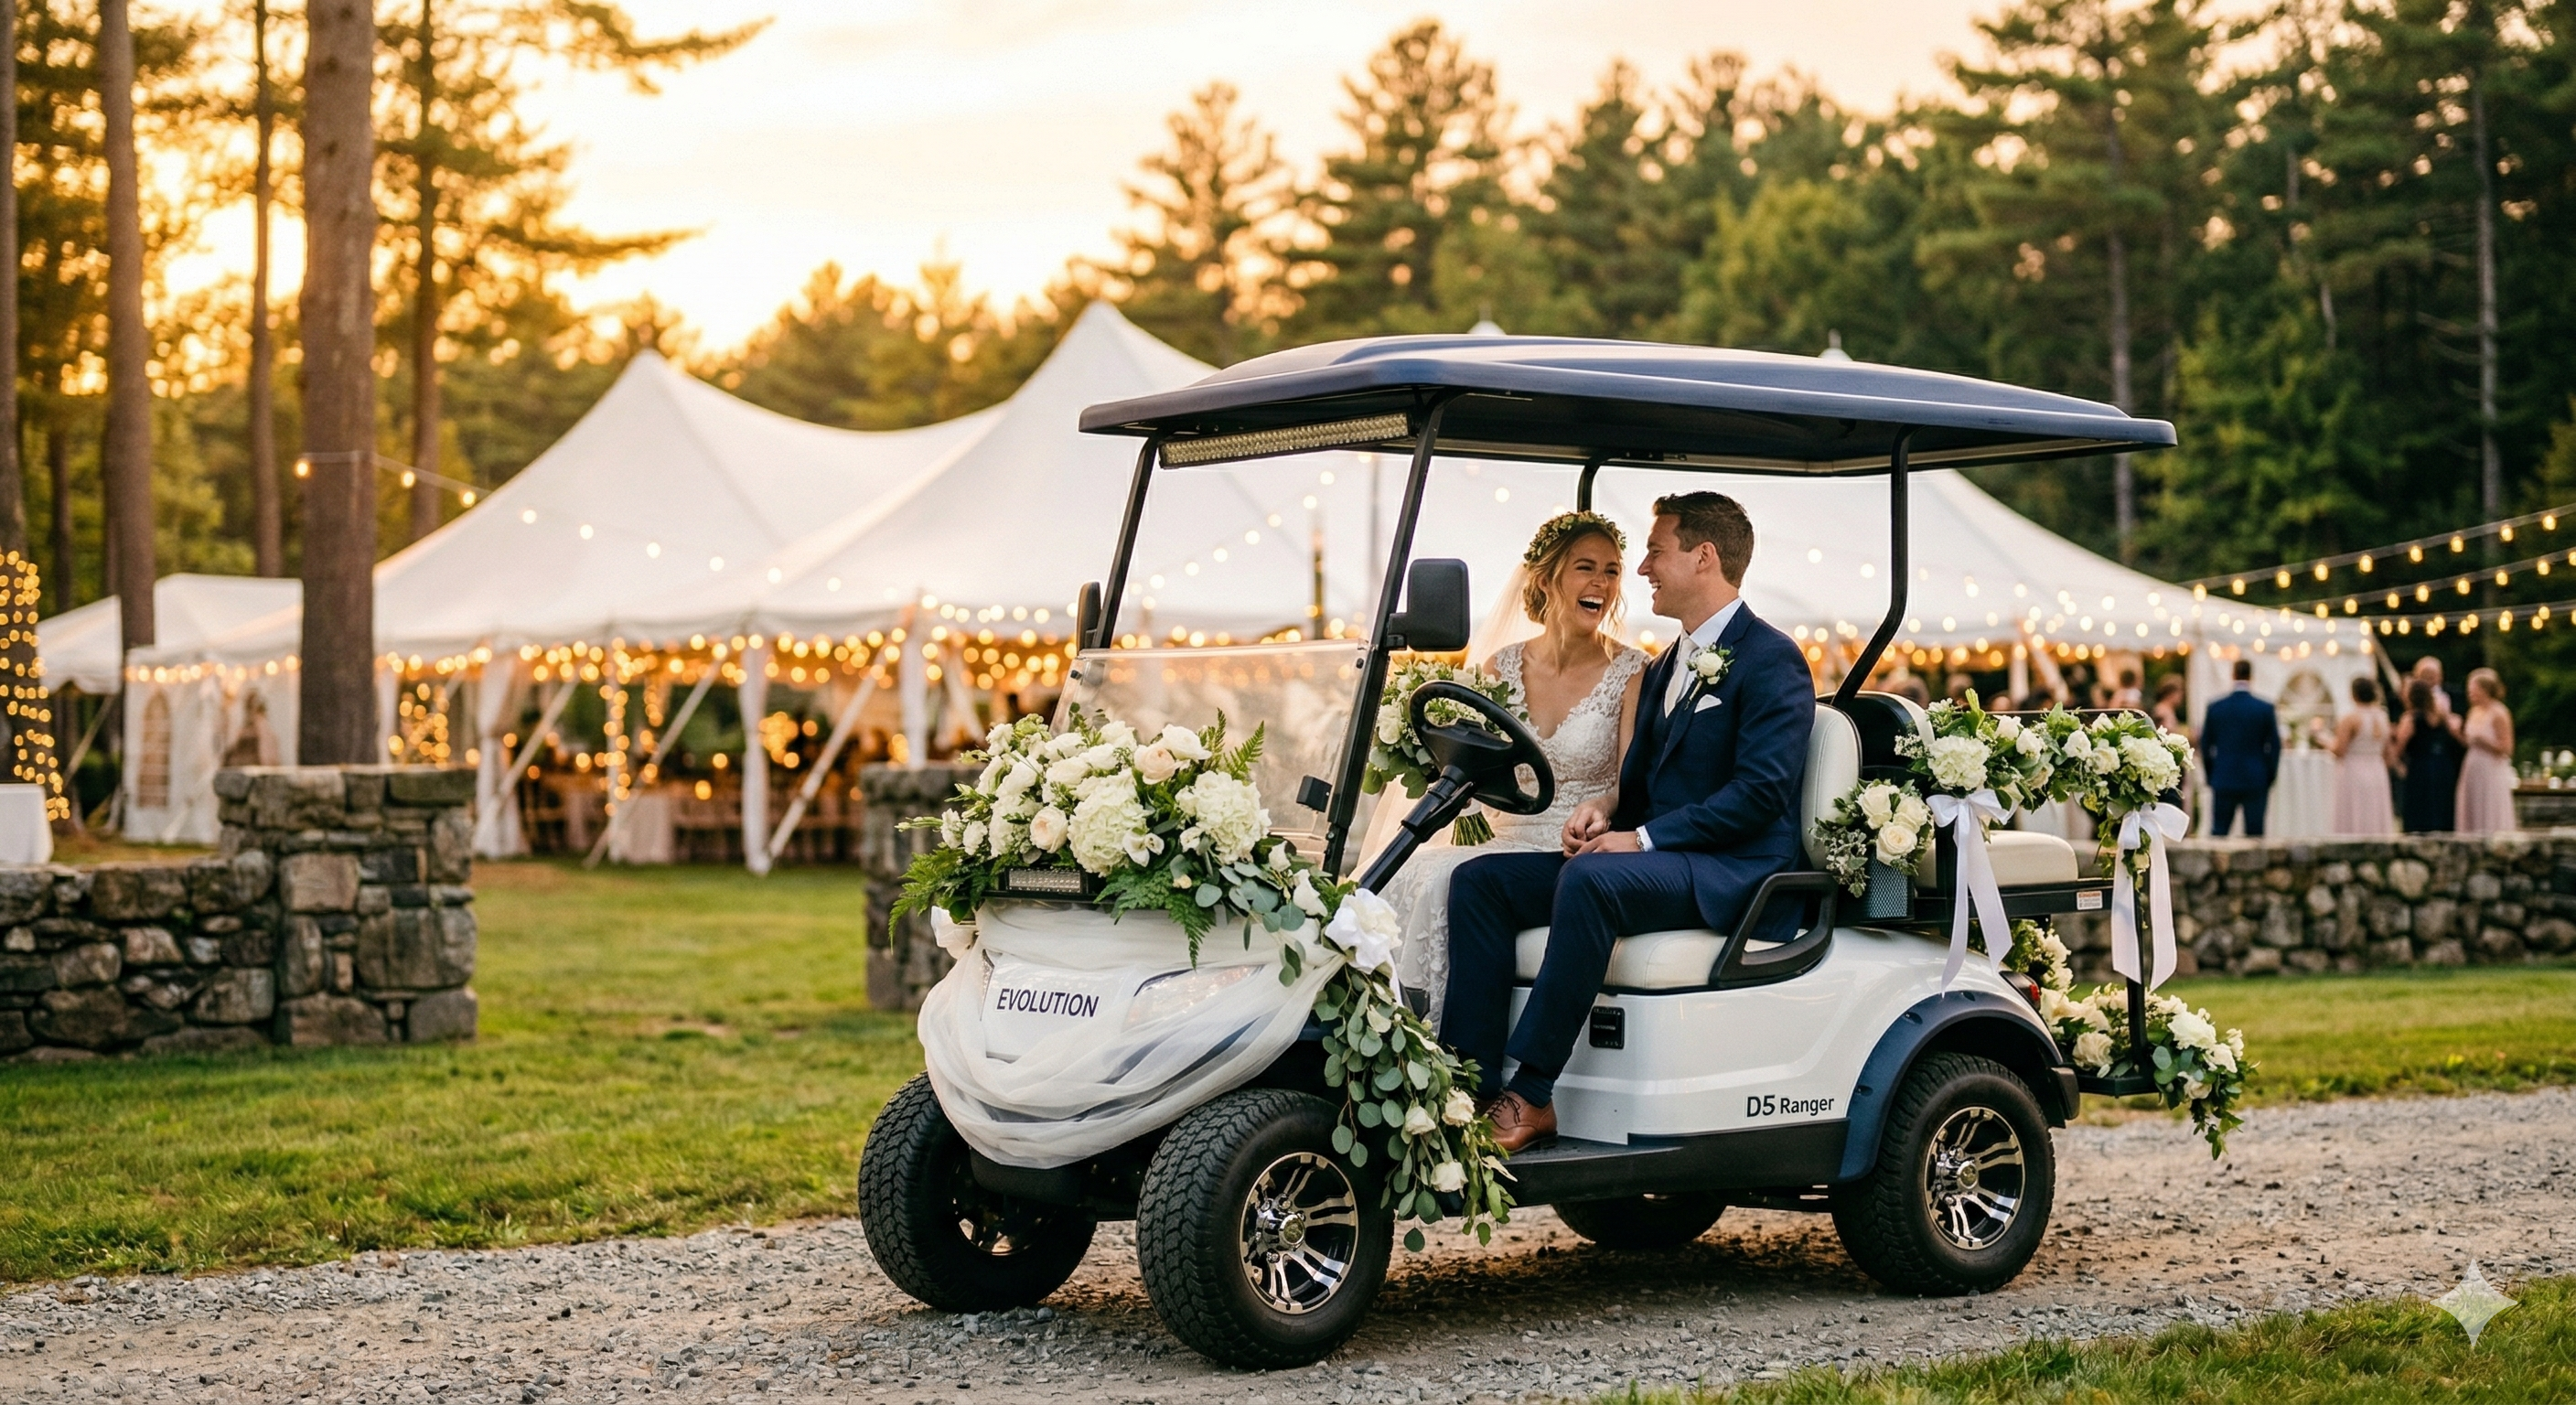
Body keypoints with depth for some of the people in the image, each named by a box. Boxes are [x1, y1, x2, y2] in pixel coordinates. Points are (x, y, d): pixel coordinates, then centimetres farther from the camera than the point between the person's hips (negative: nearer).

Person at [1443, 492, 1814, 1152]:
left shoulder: (1771, 661, -5)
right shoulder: (1665, 669, 24)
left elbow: (1761, 790, -16)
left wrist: (1645, 838, -20)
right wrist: (1604, 806, 0)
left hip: (1732, 875, -9)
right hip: (1655, 860, 9)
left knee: (1590, 879, -37)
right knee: (1479, 879, -9)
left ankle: (1530, 1097, -33)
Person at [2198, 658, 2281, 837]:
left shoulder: (2215, 708, 0)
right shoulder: (2265, 709, -4)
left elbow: (2205, 745, 5)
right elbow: (2274, 746, -1)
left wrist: (2211, 777, 15)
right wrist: (2269, 780, 9)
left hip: (2223, 782, 1)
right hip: (2256, 782, -1)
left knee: (2218, 834, 4)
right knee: (2255, 834, 2)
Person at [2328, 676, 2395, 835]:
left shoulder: (2350, 719, -14)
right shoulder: (2383, 717, 6)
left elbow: (2339, 750, -16)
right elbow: (2386, 754, 12)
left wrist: (2328, 744, 3)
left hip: (2353, 774, -6)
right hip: (2377, 774, 6)